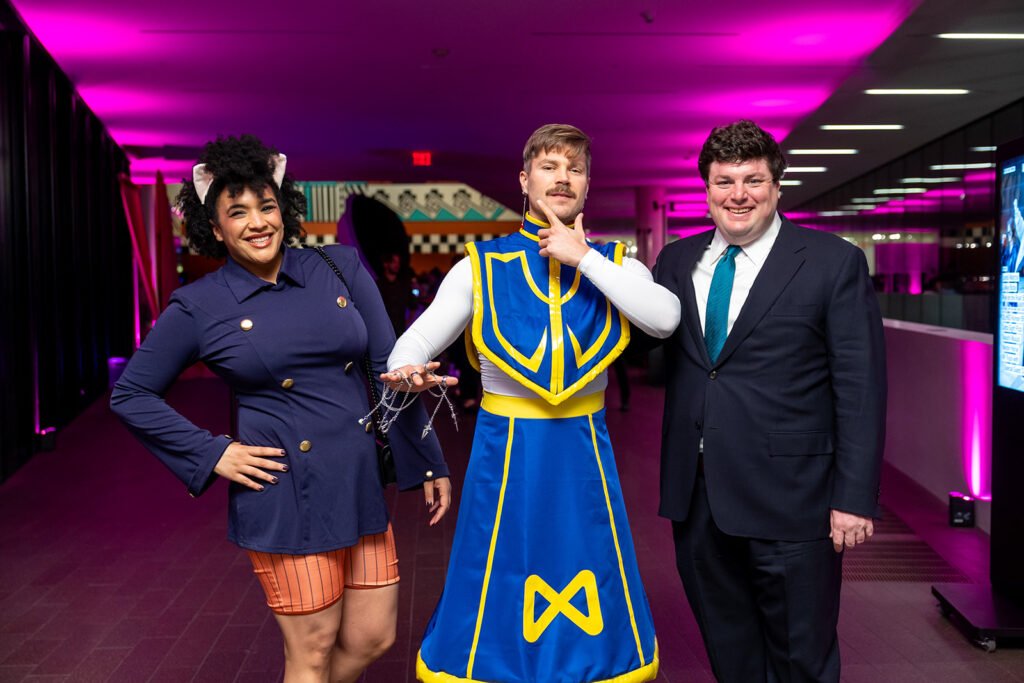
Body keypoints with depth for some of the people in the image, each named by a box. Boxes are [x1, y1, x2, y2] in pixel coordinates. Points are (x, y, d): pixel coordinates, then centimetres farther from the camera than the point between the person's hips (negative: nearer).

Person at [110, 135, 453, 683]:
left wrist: (429, 465, 6)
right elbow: (130, 395, 5)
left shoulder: (341, 268, 2)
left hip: (362, 486, 4)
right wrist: (212, 454, -4)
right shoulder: (199, 307, -4)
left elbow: (391, 366, 5)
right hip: (286, 500, -3)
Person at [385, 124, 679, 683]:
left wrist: (583, 258, -17)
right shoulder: (482, 268, -2)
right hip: (507, 453, -1)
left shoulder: (614, 265, 3)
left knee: (593, 615, 11)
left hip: (583, 453, 2)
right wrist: (403, 374, -28)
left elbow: (665, 318, -17)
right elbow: (411, 347, -4)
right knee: (497, 596, 7)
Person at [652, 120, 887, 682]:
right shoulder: (676, 261, 8)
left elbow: (861, 389, -8)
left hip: (789, 498, -4)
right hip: (695, 495, 4)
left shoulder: (834, 262, -5)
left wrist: (854, 497, -11)